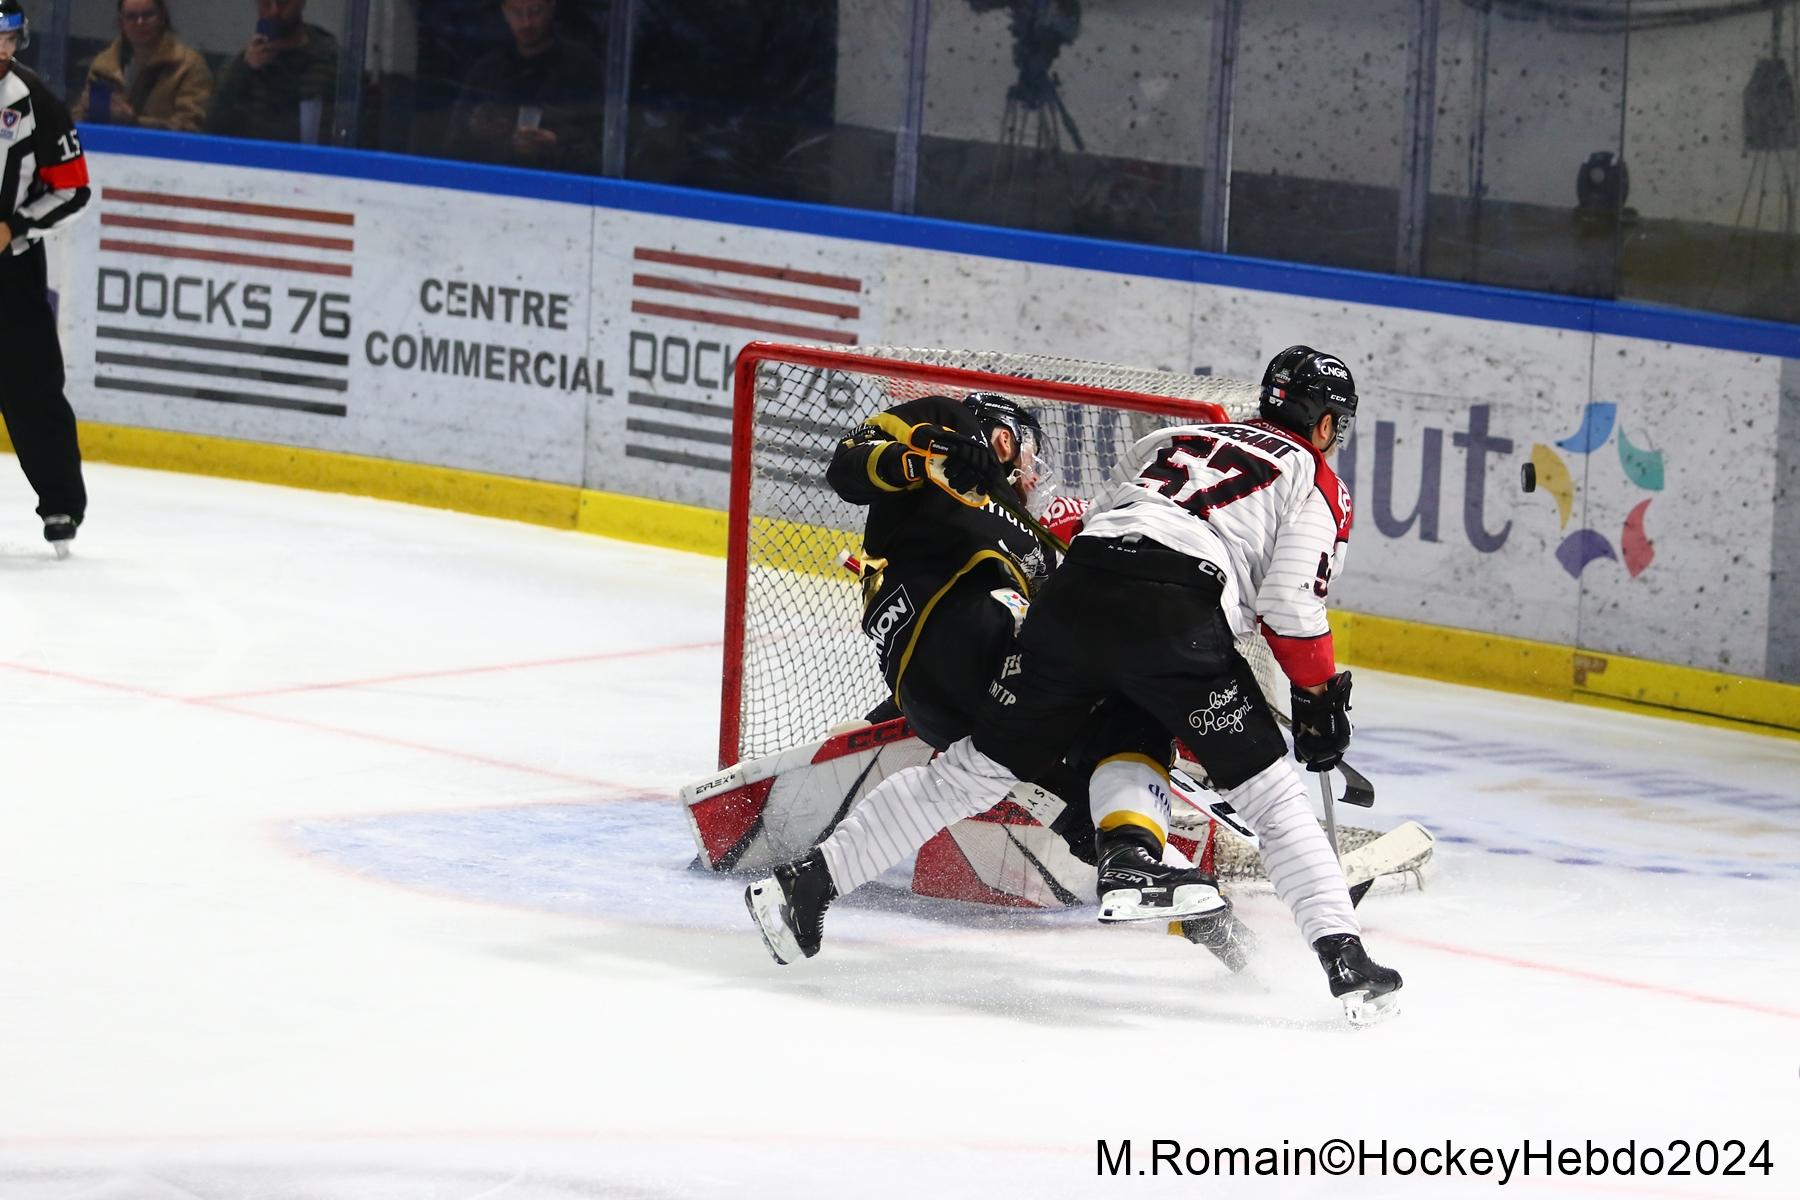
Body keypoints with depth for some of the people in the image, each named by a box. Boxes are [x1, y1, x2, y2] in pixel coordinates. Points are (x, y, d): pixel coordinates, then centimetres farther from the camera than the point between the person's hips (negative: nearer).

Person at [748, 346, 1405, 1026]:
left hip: (1074, 593, 5)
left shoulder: (1170, 441, 33)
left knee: (975, 767, 14)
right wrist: (1321, 700, 14)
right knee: (1271, 795, 3)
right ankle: (1345, 960, -8)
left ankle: (806, 883, 14)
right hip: (1179, 621, -5)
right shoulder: (1315, 480, 16)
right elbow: (1291, 605, 4)